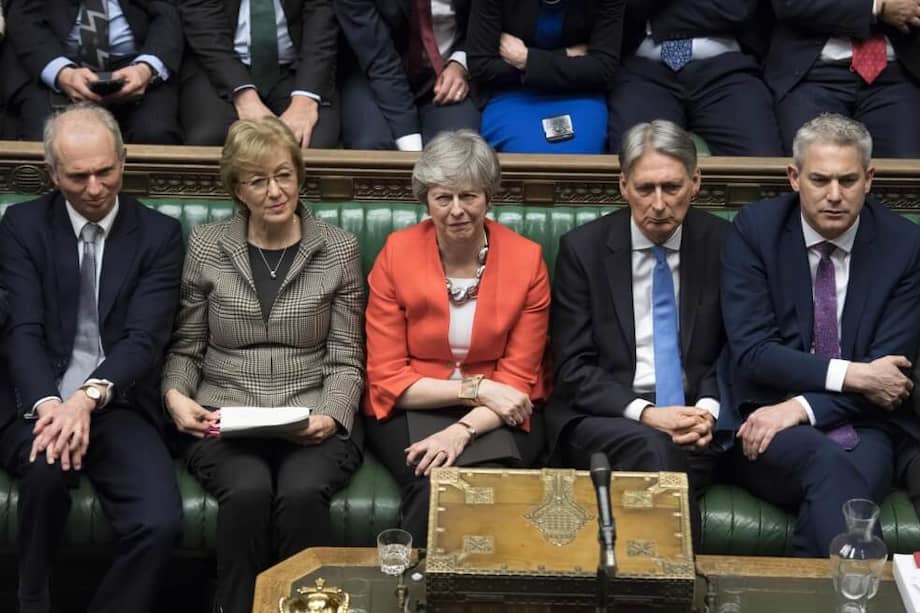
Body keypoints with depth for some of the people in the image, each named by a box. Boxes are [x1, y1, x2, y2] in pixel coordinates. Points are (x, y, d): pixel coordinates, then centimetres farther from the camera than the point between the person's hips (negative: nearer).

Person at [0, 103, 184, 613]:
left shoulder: (159, 234, 5)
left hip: (117, 407, 0)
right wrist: (49, 404, -26)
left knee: (160, 522, -26)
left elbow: (145, 338, -6)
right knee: (47, 467, -34)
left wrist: (88, 397, -26)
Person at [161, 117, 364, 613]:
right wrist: (175, 395, -8)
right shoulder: (205, 246, 8)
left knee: (302, 492, -33)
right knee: (248, 491, -32)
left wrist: (331, 416, -13)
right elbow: (185, 347, 13)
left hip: (312, 420, 0)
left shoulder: (339, 249, 7)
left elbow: (346, 359, 5)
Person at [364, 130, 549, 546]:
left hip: (495, 418, 1)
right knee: (436, 482, -32)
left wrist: (464, 430, -24)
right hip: (412, 410, 0)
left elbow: (518, 381, -5)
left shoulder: (526, 259, -4)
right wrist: (476, 389, -16)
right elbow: (386, 378, -5)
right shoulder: (396, 254, -4)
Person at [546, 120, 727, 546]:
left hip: (694, 419, 1)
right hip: (605, 415, -1)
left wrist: (709, 408, -9)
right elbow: (573, 367, -2)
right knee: (651, 447, -34)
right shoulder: (582, 248, 0)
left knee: (670, 454, -33)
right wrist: (645, 413, -16)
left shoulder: (721, 243, 5)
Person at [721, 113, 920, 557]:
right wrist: (848, 374, -17)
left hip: (864, 428, 1)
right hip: (771, 427, 0)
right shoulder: (755, 229, 0)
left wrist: (802, 407, -17)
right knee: (827, 461, -34)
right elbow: (751, 351, -7)